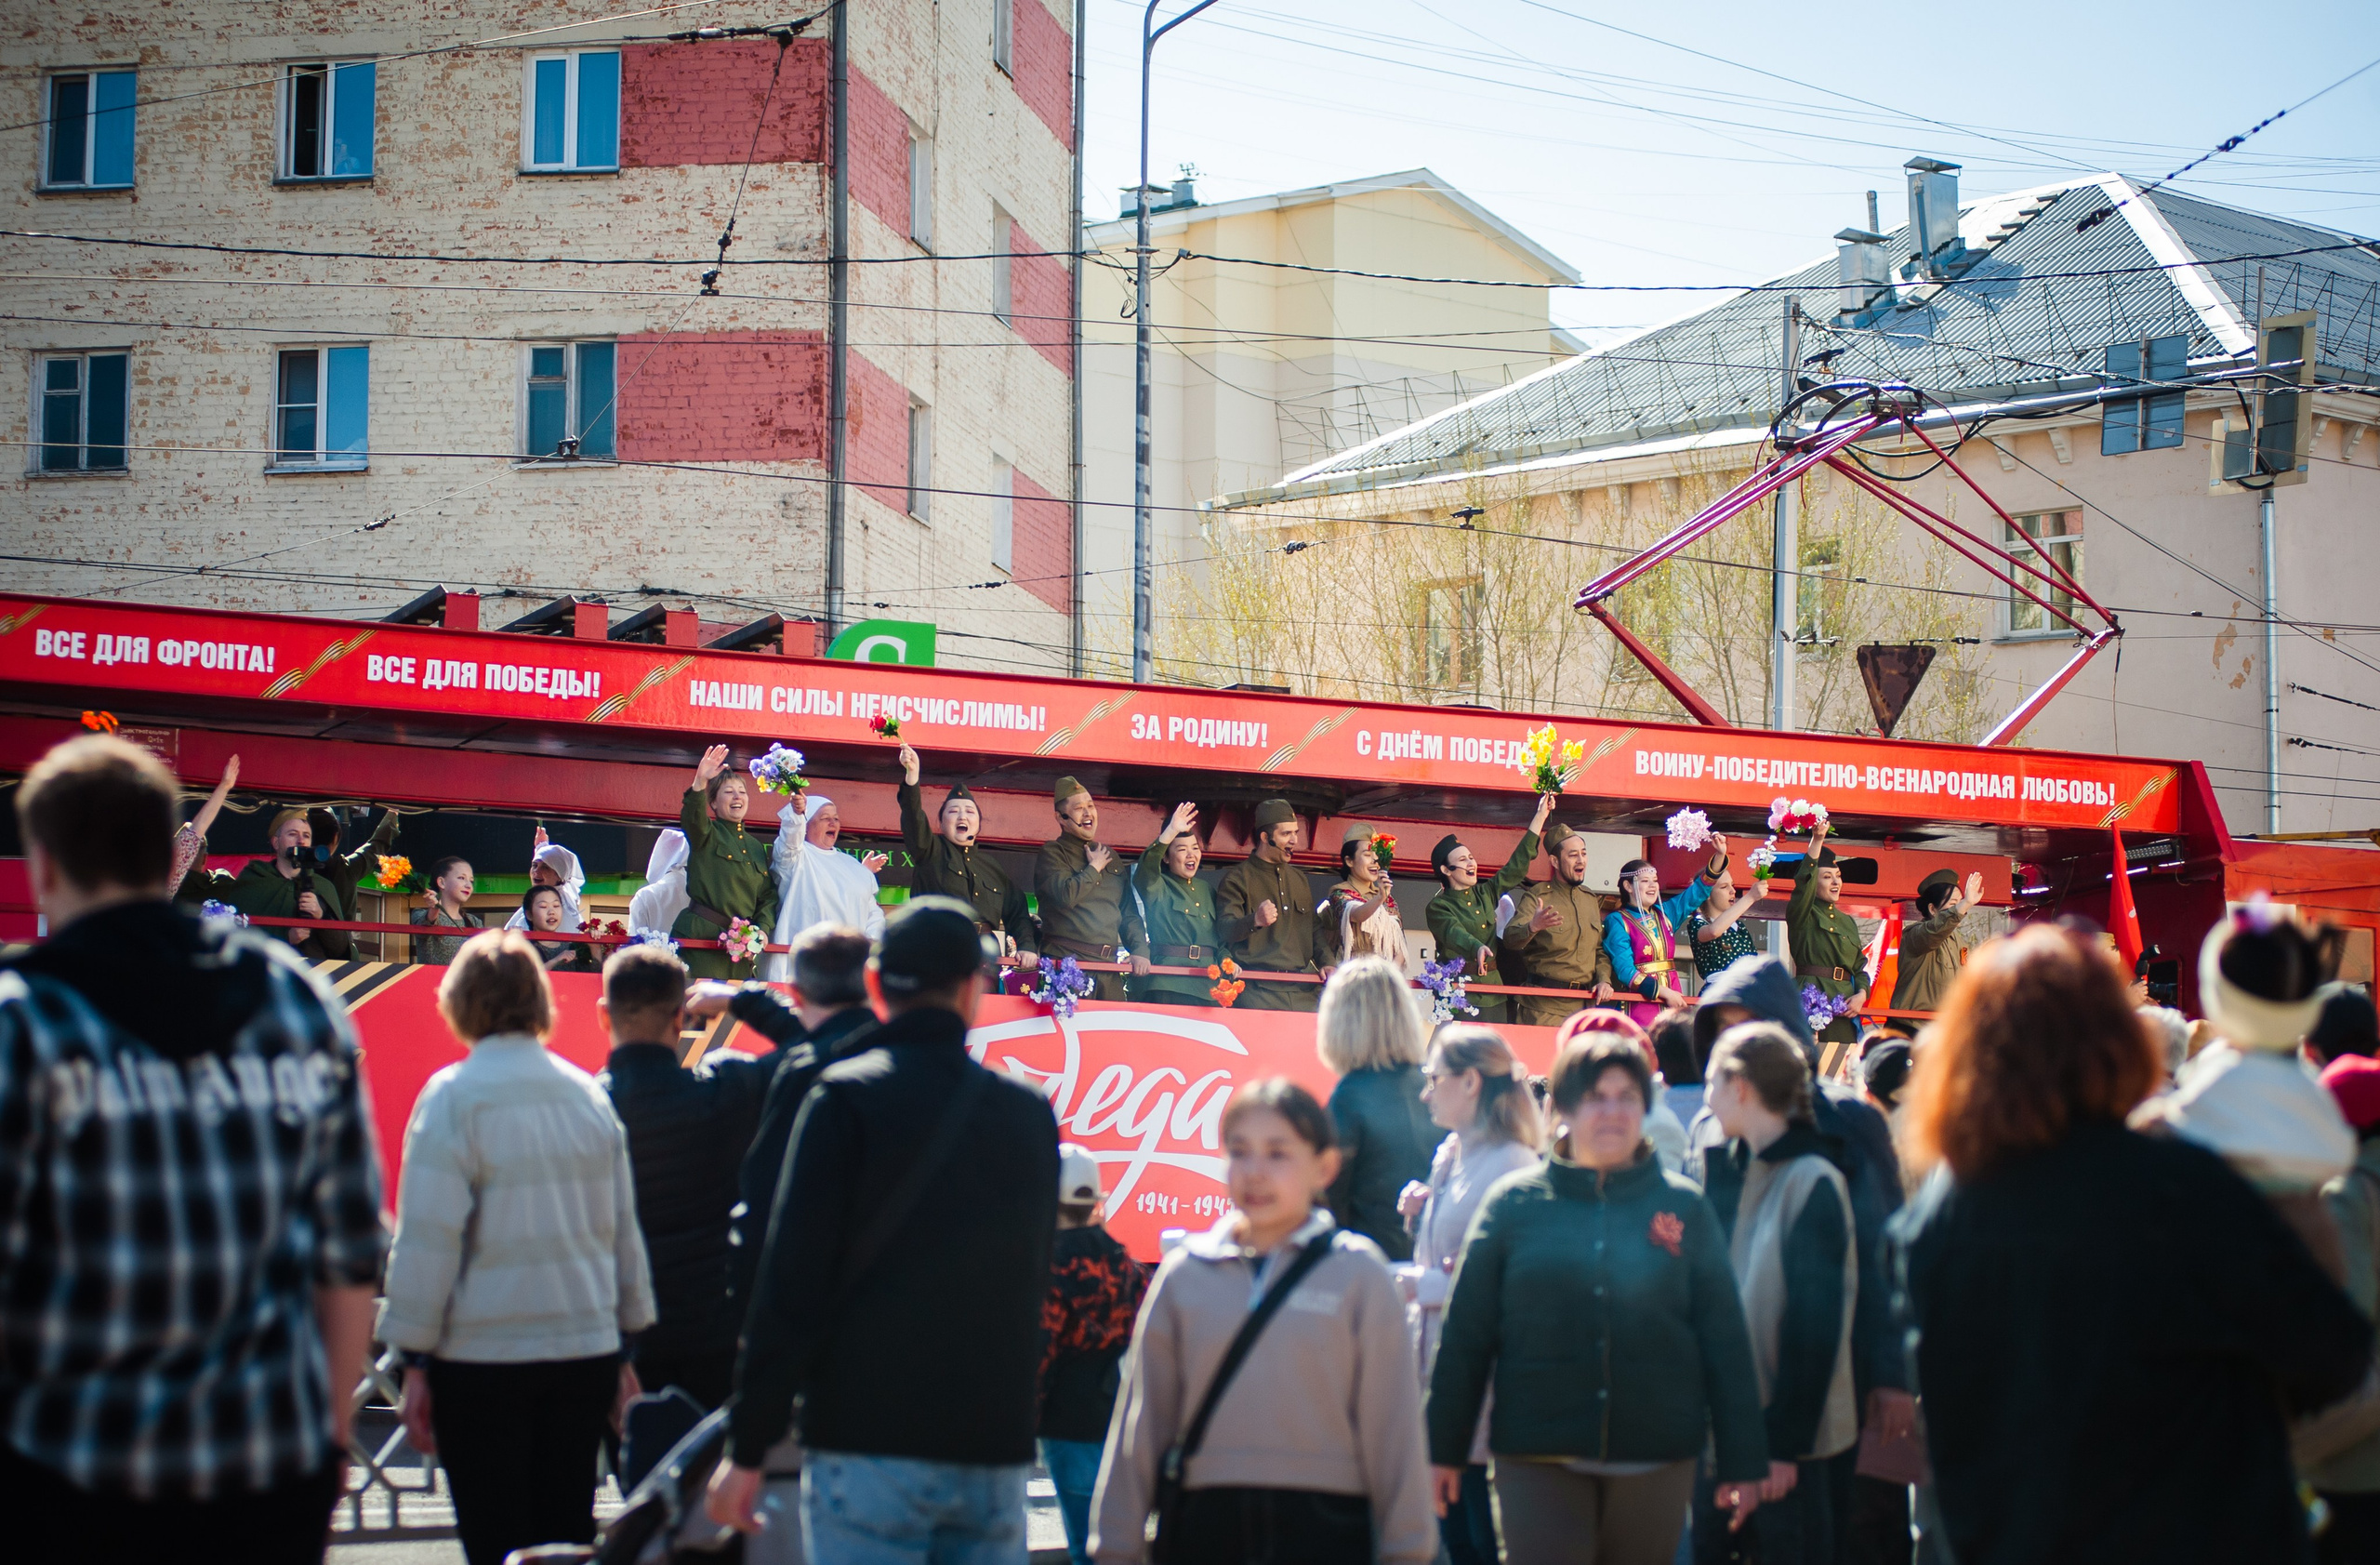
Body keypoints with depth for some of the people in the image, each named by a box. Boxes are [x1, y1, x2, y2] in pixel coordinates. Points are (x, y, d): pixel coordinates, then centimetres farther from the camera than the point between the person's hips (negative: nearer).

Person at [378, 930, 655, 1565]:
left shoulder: (453, 1096, -9)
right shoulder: (588, 1094, 7)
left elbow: (428, 1239, -10)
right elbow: (624, 1230, 14)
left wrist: (415, 1359, -3)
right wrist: (624, 1348, 22)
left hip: (483, 1355, -4)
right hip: (586, 1347, 5)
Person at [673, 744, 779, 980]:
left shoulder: (756, 847, 20)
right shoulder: (705, 835, 5)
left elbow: (768, 896, 17)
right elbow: (693, 819, -19)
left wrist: (762, 929, -2)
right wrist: (700, 782, -36)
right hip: (700, 936, -5)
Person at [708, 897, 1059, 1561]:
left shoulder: (847, 1099, -5)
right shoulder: (1030, 1113, 9)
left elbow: (792, 1279, -9)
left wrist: (748, 1448, -5)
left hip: (870, 1447, -4)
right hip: (996, 1454, 4)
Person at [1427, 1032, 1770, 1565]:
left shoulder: (1683, 1207, 5)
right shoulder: (1514, 1204, 2)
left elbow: (1726, 1341, 5)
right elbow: (1466, 1335, 4)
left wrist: (1744, 1461, 3)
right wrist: (1444, 1448, 2)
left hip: (1657, 1461, 1)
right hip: (1540, 1461, -1)